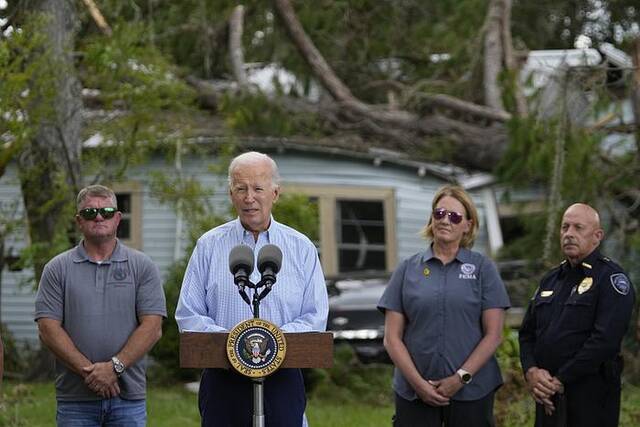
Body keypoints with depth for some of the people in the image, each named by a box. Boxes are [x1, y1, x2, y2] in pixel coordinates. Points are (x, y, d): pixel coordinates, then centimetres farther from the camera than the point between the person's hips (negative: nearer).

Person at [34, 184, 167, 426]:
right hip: (75, 399, 0)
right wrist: (88, 370, -12)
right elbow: (48, 329, -2)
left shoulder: (142, 267, 6)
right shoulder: (58, 269, 6)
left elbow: (152, 327, -2)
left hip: (128, 396, 0)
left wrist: (115, 366, -14)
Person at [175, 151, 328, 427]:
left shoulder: (301, 248, 9)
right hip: (223, 381, 0)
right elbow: (188, 315, 6)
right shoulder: (209, 246, 9)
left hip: (282, 381, 0)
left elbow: (315, 318, 5)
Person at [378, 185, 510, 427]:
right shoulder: (408, 270, 7)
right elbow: (392, 338, 3)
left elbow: (493, 335, -1)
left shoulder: (482, 268, 4)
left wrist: (461, 377, -10)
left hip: (470, 390, -1)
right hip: (414, 393, 1)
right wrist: (418, 382, -8)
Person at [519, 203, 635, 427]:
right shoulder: (551, 280, 17)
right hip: (546, 397, 7)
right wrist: (531, 371, -4)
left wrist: (560, 381, -16)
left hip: (590, 398, -7)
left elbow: (605, 340, -18)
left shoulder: (611, 278, -7)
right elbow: (527, 332, 17)